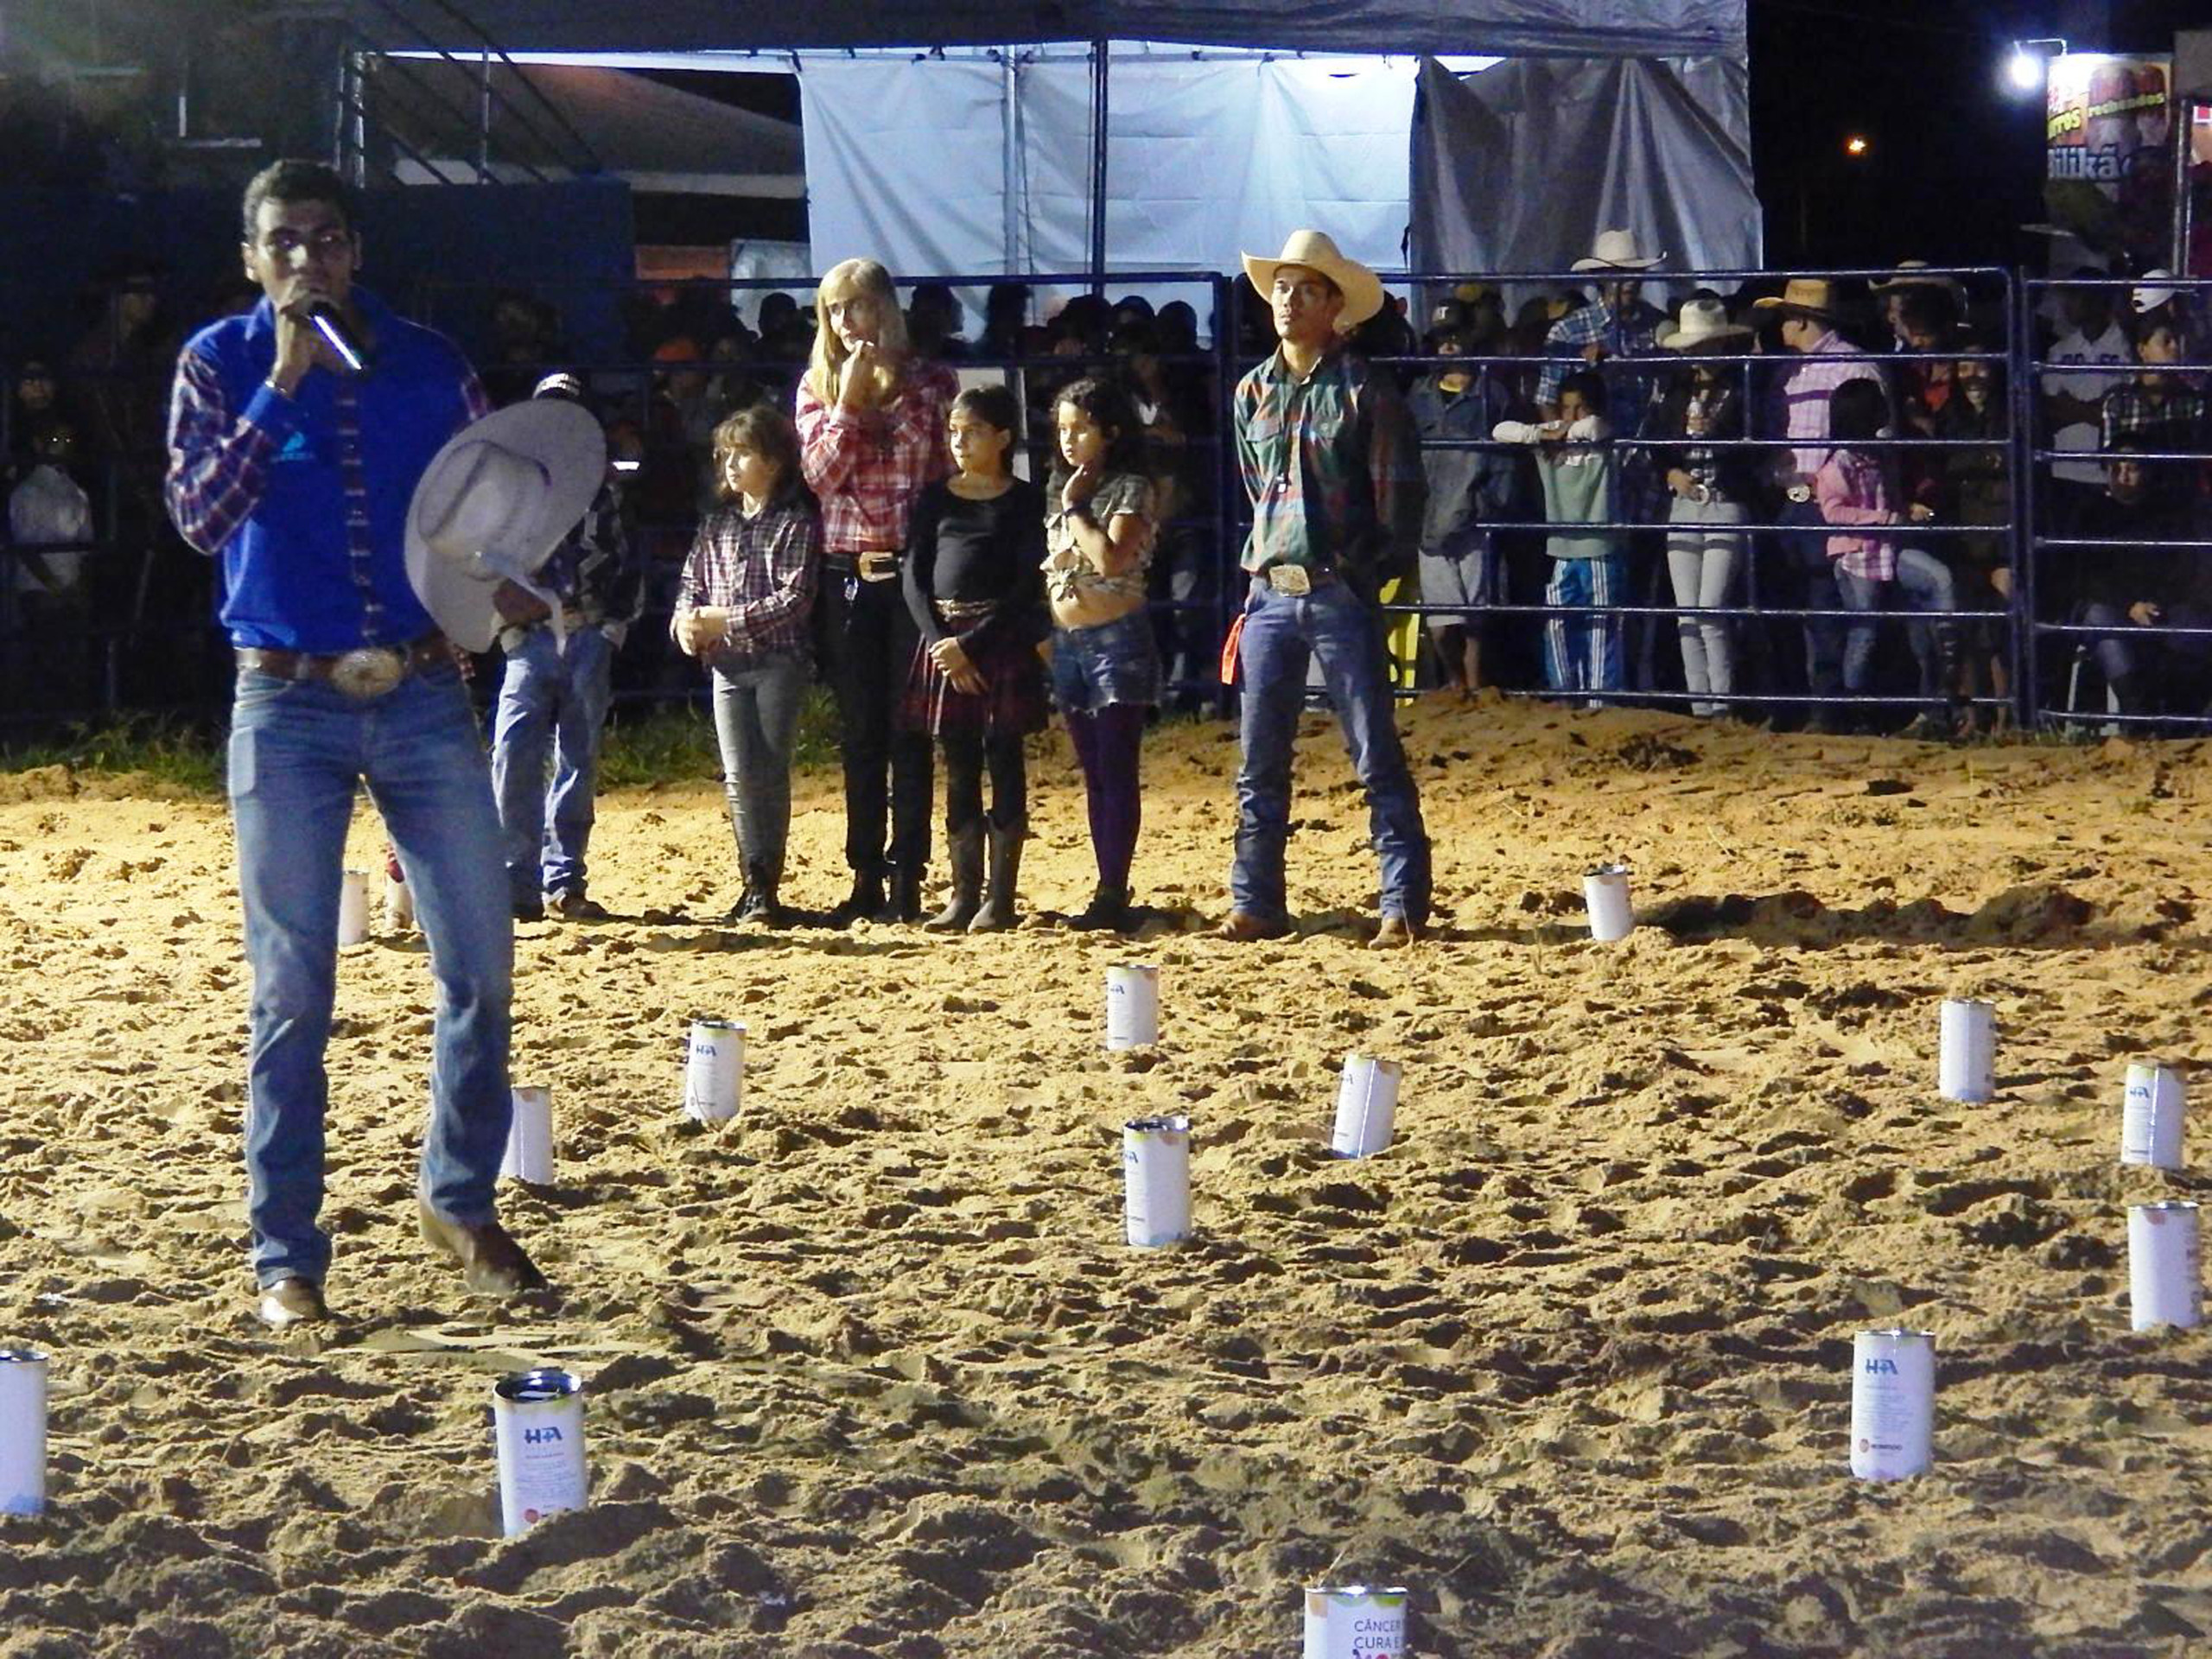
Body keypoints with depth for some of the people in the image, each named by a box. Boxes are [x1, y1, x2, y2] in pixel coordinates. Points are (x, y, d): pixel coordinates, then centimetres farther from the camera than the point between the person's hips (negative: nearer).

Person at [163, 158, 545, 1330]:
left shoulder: (426, 363, 5)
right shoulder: (221, 364, 0)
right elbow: (198, 516, -12)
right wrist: (283, 384, -18)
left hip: (425, 698, 2)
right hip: (287, 707, -2)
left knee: (481, 968, 1)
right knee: (291, 995, 0)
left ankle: (459, 1203, 20)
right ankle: (285, 1259, 6)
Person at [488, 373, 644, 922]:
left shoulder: (604, 483, 11)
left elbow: (629, 564, 12)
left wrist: (616, 629, 2)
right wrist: (506, 626, -4)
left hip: (591, 636, 2)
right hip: (532, 637, -2)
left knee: (580, 761, 4)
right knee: (514, 757, -13)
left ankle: (564, 880, 10)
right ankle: (519, 885, -12)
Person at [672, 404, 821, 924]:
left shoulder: (798, 523, -5)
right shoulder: (719, 523, 13)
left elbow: (794, 598, -13)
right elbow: (692, 582, 14)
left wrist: (723, 621, -15)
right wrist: (686, 621, -9)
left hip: (778, 661, -5)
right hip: (727, 665, 5)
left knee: (770, 773, -4)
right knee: (739, 776, 2)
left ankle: (767, 888, -1)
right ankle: (754, 880, 6)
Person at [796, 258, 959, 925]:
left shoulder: (931, 383, 3)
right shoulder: (818, 387, 8)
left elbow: (952, 475, 4)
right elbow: (820, 473, -4)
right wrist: (849, 401, -10)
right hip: (846, 574, 2)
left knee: (910, 729, -1)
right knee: (859, 732, 5)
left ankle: (906, 879, 2)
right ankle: (866, 880, 10)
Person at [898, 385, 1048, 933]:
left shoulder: (1023, 500, -1)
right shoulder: (936, 499, 10)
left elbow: (1028, 586, -8)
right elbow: (915, 579, 6)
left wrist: (970, 644, -14)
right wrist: (939, 643, -8)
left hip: (1001, 641, -4)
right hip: (943, 640, 4)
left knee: (1004, 762, -2)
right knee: (959, 767, 5)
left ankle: (1001, 898, -1)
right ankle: (965, 894, 8)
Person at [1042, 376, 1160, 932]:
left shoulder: (1130, 490, -7)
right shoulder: (1060, 490, 15)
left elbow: (1111, 558, -21)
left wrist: (1074, 511, -11)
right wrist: (1043, 635, 4)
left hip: (1116, 639, -8)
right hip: (1067, 640, 8)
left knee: (1116, 771, -8)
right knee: (1094, 774, 9)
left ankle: (1114, 894, -10)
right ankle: (1108, 892, 11)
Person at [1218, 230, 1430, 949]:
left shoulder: (1364, 392, -5)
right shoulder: (1252, 393, 10)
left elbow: (1399, 495, -4)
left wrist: (1373, 572, -6)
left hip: (1341, 594, -5)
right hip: (1269, 594, 5)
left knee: (1376, 756, -2)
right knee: (1260, 761, 7)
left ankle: (1404, 906, 0)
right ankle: (1256, 904, 13)